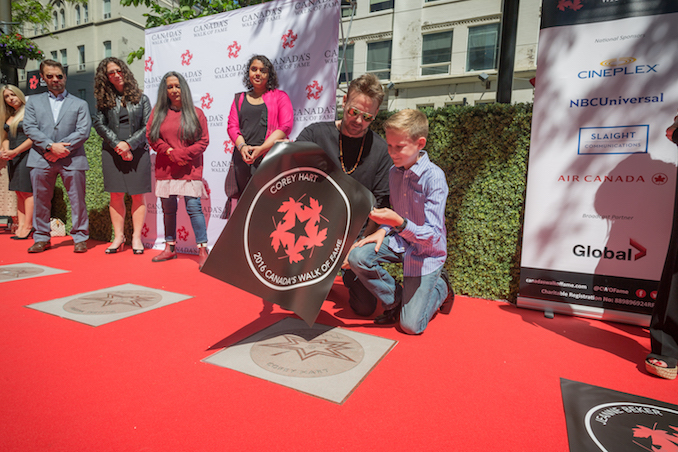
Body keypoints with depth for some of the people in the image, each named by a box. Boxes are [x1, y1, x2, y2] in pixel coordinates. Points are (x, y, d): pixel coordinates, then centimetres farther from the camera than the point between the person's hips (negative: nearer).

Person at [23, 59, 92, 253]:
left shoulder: (80, 104, 11)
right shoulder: (33, 101, 17)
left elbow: (83, 131, -1)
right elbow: (29, 128, 4)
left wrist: (63, 148, -11)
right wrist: (51, 146, -11)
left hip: (72, 159, -2)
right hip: (41, 159, 2)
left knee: (77, 200, -2)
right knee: (41, 201, 7)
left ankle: (80, 238, 7)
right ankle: (41, 238, 18)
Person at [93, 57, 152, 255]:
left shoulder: (140, 98, 8)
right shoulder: (104, 99, 11)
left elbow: (148, 126, 0)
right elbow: (99, 124, 4)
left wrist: (129, 144, -10)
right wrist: (117, 144, -10)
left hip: (137, 151, -1)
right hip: (112, 152, 2)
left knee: (138, 195, -1)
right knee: (116, 195, 2)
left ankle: (136, 238, 6)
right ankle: (118, 237, 10)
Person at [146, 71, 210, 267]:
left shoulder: (196, 113, 5)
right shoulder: (158, 112, 11)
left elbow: (203, 140, 0)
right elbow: (151, 137, 8)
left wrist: (183, 154, -12)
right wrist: (169, 152, -8)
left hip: (190, 169, -3)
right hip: (165, 170, 3)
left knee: (194, 207, -10)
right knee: (168, 209, 10)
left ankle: (202, 249, -5)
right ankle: (170, 248, 22)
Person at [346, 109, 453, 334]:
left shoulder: (434, 177, -23)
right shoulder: (394, 172, -3)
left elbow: (433, 236, -27)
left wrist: (398, 223, -43)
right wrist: (383, 230, -9)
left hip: (426, 252, -6)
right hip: (399, 242, 6)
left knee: (411, 325, -9)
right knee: (356, 256, -20)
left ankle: (440, 286, 23)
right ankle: (394, 300, 7)